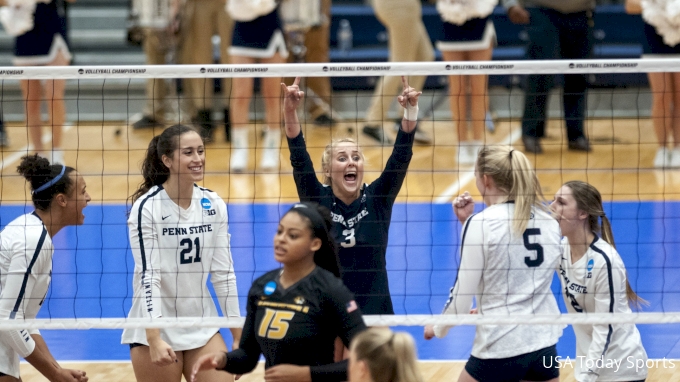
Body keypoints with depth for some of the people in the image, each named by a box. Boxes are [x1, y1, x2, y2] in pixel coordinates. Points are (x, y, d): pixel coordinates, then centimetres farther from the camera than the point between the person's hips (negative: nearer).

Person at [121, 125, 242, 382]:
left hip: (203, 329, 5)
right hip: (156, 330, -4)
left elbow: (223, 272, 6)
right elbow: (148, 274, -18)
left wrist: (238, 336, 3)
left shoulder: (213, 205, 2)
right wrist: (154, 340, -26)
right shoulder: (147, 207, -13)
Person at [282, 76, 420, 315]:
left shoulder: (377, 200, 1)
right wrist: (290, 111, -29)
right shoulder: (318, 201, -1)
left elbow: (401, 156, -9)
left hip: (376, 312, 1)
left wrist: (411, 111, -23)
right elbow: (299, 158, -14)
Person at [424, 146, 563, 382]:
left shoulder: (481, 223, -13)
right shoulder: (547, 219, 5)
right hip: (544, 342, 5)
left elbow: (462, 293, -10)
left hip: (501, 347, -5)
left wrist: (438, 328, 9)